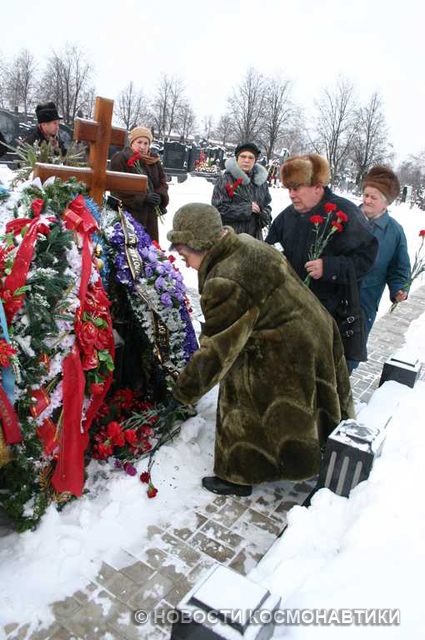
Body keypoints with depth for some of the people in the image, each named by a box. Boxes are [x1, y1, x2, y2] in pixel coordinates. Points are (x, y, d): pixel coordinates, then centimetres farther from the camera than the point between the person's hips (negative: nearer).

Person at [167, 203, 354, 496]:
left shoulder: (226, 283, -29)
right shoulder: (245, 244, 1)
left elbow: (217, 350, -23)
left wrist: (185, 391, -9)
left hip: (285, 357, -10)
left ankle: (238, 477, 25)